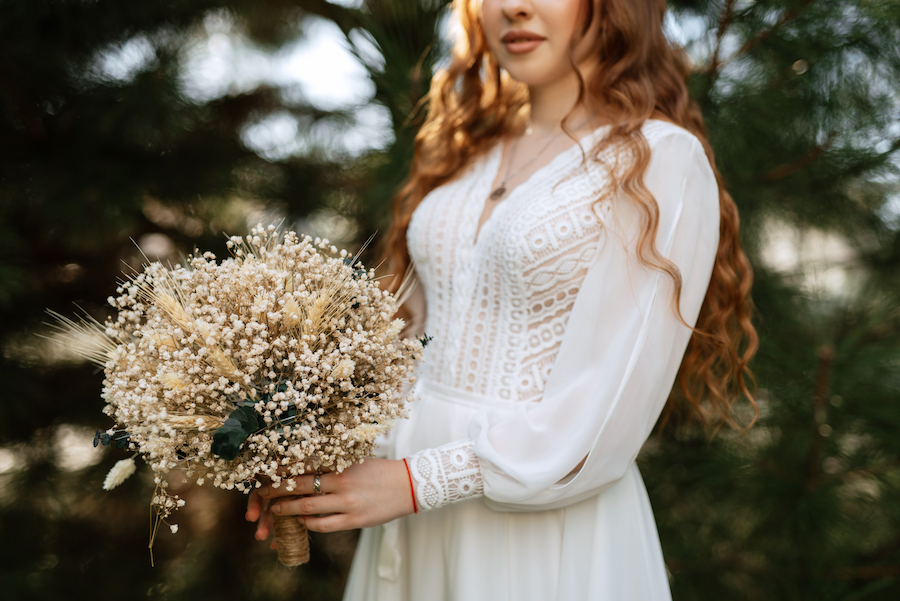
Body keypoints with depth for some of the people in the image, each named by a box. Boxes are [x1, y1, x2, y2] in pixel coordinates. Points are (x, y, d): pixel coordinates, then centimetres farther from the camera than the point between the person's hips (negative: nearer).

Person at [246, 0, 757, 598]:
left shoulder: (659, 160, -10)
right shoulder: (469, 151, 10)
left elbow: (606, 418, -17)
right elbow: (425, 346, 10)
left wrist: (417, 483, -17)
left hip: (550, 533, -5)